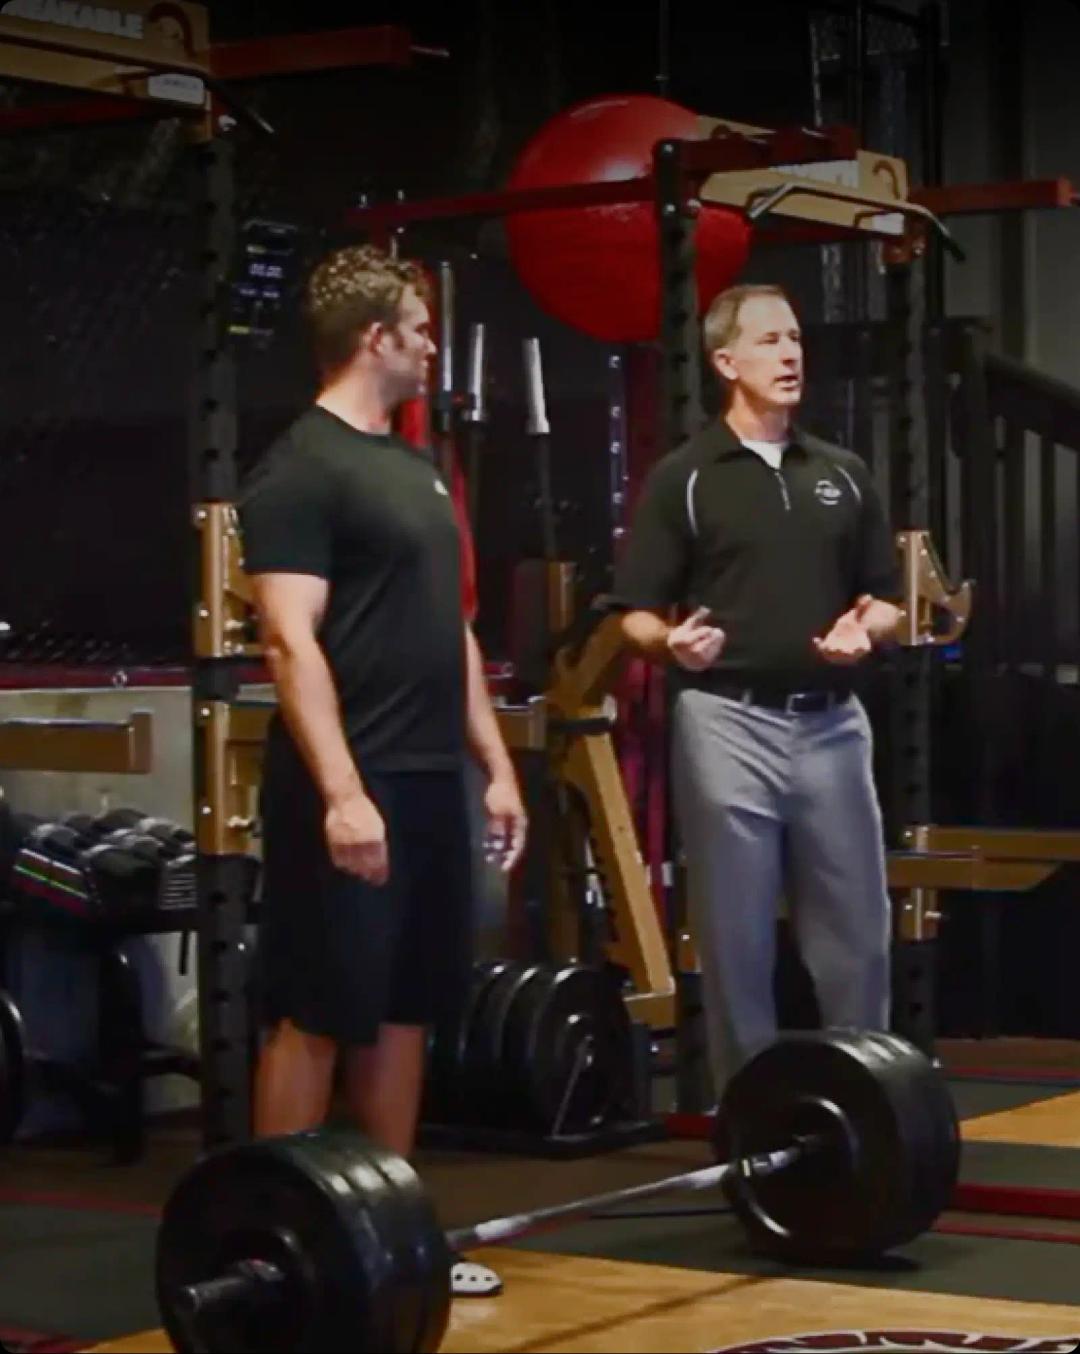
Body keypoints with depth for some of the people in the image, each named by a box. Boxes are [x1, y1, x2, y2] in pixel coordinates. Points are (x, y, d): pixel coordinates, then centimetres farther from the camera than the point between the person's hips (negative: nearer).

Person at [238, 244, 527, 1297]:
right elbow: (290, 642, -19)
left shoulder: (413, 467, 18)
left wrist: (495, 764, 16)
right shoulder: (302, 469, -11)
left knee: (404, 1009, 12)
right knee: (317, 1013, -5)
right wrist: (341, 789, -25)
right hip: (352, 790, -9)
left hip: (432, 782, 9)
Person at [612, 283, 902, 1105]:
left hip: (832, 723, 4)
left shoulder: (843, 475, 13)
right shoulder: (683, 478, 0)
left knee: (856, 934, 7)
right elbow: (638, 614, -2)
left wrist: (866, 629, -6)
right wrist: (672, 642, -23)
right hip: (728, 724, -4)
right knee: (737, 940, 2)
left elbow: (887, 600, 16)